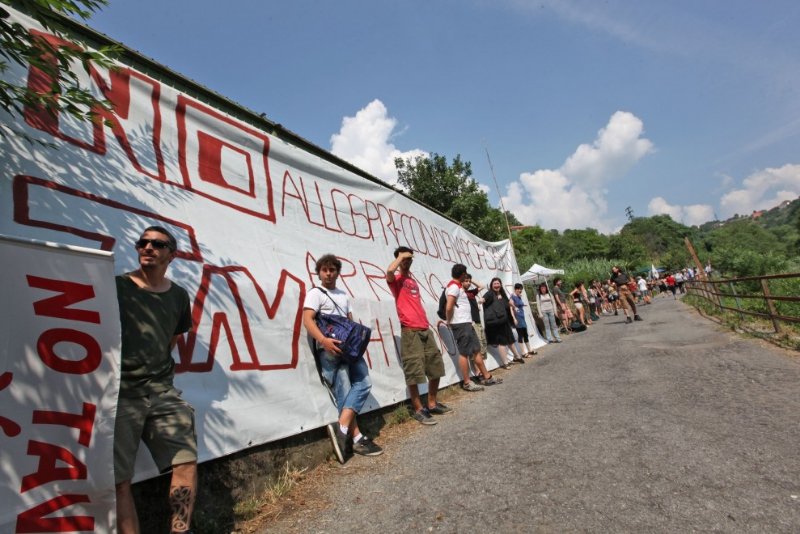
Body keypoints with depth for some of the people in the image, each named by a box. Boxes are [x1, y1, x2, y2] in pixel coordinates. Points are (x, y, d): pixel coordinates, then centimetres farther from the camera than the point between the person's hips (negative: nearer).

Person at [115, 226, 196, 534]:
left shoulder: (178, 296, 10)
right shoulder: (116, 287, -1)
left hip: (162, 391, 3)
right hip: (119, 393, -3)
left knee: (186, 461, -3)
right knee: (120, 480, -1)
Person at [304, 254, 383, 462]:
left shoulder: (343, 295, 23)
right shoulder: (315, 293, 2)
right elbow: (307, 320, -12)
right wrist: (323, 340, -29)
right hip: (330, 350, -6)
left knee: (364, 383, -9)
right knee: (345, 393, -9)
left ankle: (341, 427, -10)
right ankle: (356, 438, -1)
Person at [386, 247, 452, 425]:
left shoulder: (413, 281, 22)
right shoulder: (396, 279, -1)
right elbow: (389, 271, -26)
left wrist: (427, 322, 19)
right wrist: (400, 256, -9)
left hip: (425, 329, 8)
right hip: (410, 331, -8)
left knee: (436, 367, 14)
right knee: (414, 371, -4)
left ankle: (432, 404, 29)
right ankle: (418, 409, 11)